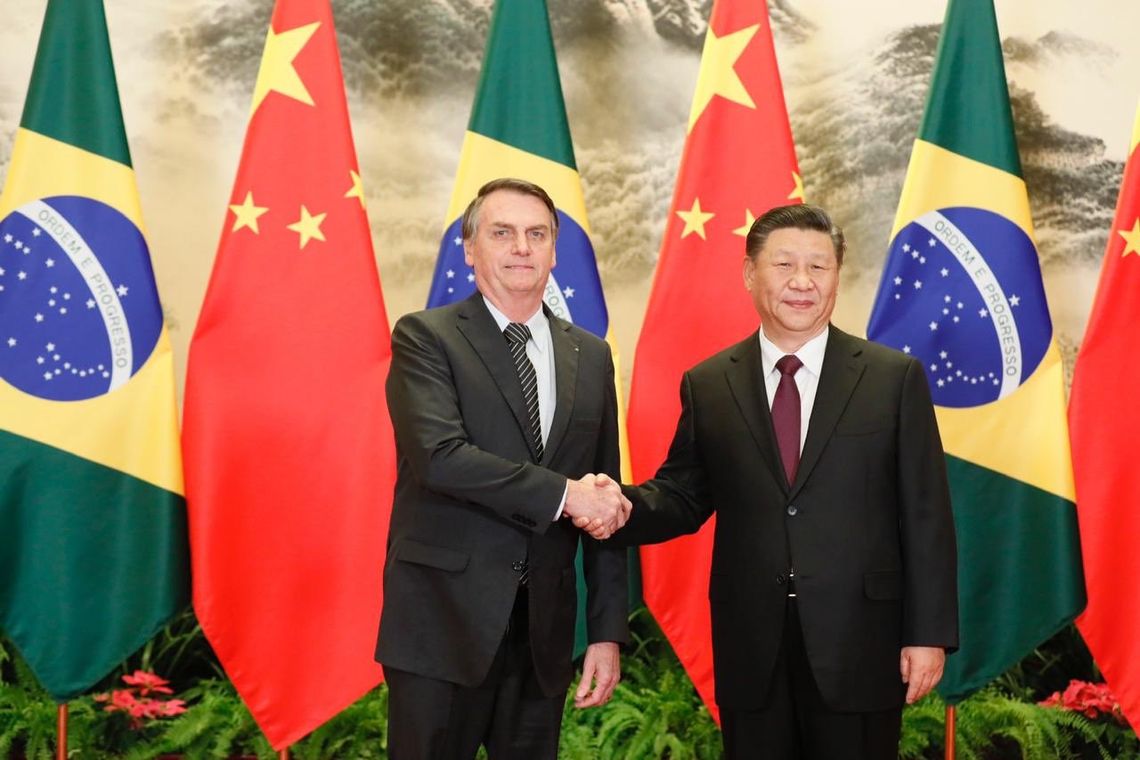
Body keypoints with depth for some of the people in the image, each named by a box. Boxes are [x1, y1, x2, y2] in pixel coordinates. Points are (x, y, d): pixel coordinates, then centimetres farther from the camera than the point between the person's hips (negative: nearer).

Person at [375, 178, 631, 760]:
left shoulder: (590, 356, 10)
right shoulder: (424, 337, -3)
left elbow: (606, 504, 10)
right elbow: (440, 455, -20)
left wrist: (608, 630, 6)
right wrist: (563, 494, -18)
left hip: (545, 627, 4)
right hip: (443, 624, -4)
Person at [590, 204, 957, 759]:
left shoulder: (895, 378, 0)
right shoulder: (707, 385, 5)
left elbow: (925, 516, -1)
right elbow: (683, 497, 8)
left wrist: (929, 632, -5)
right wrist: (626, 505, -14)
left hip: (859, 642, -1)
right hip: (751, 646, 2)